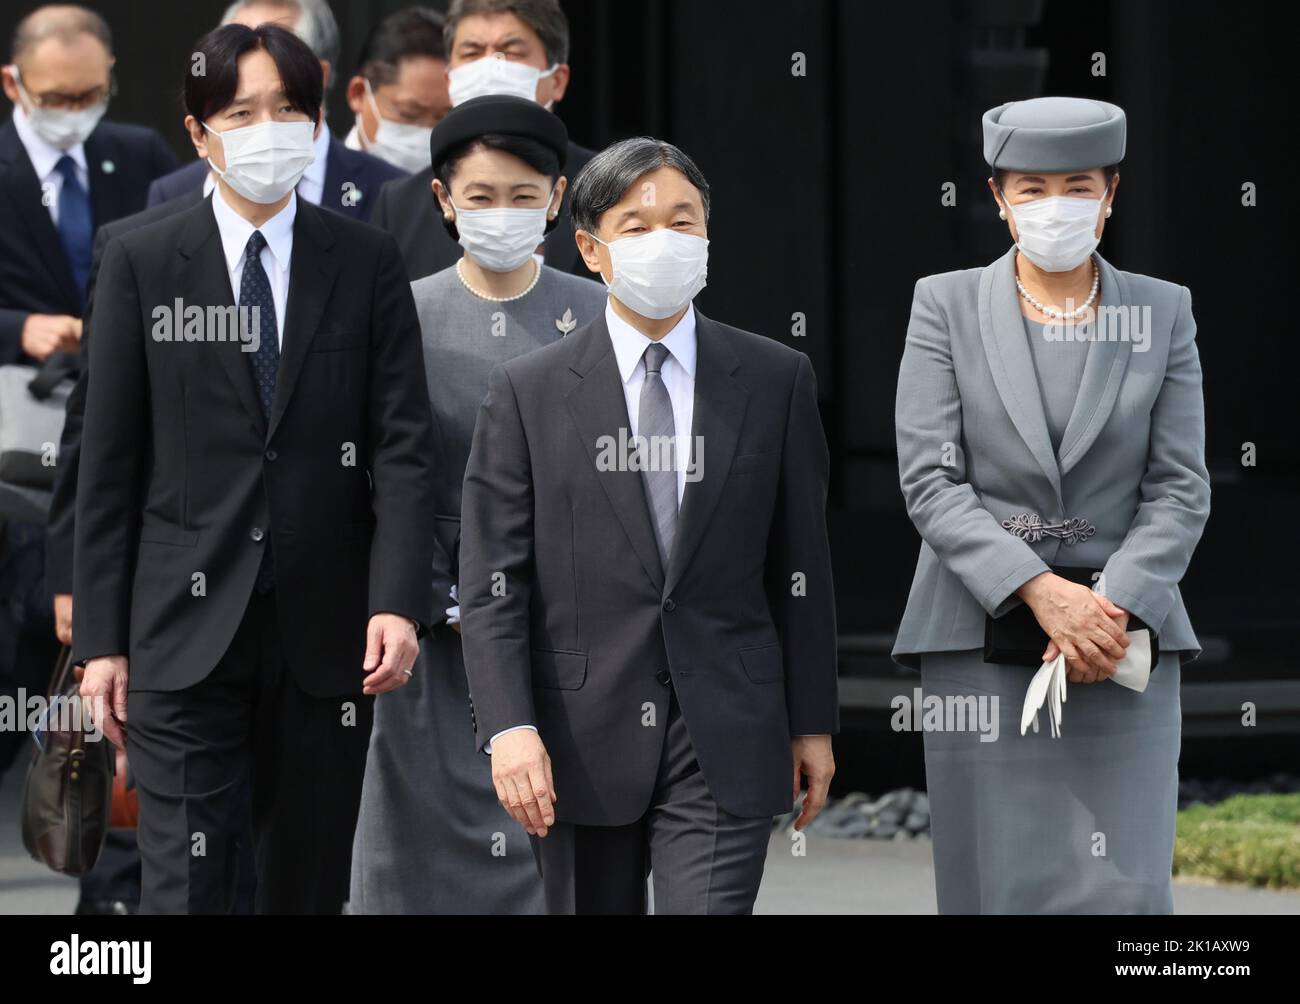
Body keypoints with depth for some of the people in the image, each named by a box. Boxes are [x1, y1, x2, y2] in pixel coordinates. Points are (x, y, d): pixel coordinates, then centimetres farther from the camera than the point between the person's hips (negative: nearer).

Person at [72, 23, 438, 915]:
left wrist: (399, 602, -12)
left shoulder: (368, 264, 5)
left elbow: (403, 445, 0)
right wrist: (102, 638, -1)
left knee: (311, 883, 8)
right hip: (185, 631, -1)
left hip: (326, 631, 1)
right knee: (185, 885, -7)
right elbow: (109, 462, 3)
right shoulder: (142, 264, 2)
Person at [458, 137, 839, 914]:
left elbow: (802, 565, 8)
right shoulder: (529, 393, 2)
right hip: (582, 741, 1)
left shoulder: (776, 380, 5)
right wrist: (510, 727, -13)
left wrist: (814, 722, 7)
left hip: (725, 738, 0)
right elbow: (493, 582, -2)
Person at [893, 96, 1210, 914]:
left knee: (1126, 890, -9)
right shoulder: (947, 306, 5)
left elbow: (1181, 489, 3)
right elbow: (929, 480, -3)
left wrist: (1111, 606, -12)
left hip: (1123, 638, 0)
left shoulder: (1163, 312, 9)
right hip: (980, 645, 0)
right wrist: (1041, 591, -15)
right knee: (1002, 887, -1)